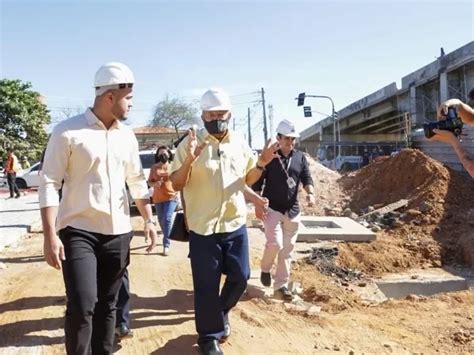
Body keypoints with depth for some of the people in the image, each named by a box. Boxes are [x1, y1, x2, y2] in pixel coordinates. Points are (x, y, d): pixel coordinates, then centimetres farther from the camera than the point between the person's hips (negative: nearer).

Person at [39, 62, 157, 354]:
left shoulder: (127, 135, 8)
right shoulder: (68, 132, -9)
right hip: (78, 232, -5)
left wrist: (149, 220, 11)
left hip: (118, 233, 5)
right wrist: (50, 235, -14)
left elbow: (138, 181, 16)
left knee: (107, 305, 13)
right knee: (82, 306, -12)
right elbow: (49, 184, -9)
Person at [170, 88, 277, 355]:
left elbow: (248, 179, 15)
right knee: (207, 285, 5)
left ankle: (222, 311, 43)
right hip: (203, 227, -4)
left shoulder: (240, 143, 6)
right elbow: (176, 185, -8)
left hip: (236, 224, 4)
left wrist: (261, 164, -5)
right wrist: (189, 160, -26)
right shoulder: (190, 143, -7)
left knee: (240, 277, 14)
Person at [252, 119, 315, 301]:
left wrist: (310, 193, -18)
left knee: (287, 249, 8)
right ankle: (265, 269, 16)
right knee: (275, 243, -15)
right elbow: (257, 183, -5)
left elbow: (307, 178, 3)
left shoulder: (300, 157, 6)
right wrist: (258, 205, -14)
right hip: (271, 208, -4)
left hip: (292, 210, 4)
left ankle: (281, 286, 20)